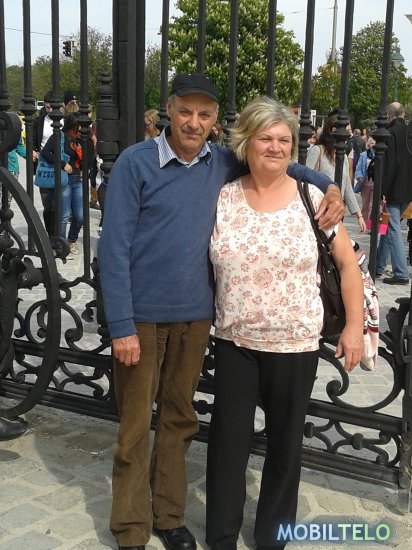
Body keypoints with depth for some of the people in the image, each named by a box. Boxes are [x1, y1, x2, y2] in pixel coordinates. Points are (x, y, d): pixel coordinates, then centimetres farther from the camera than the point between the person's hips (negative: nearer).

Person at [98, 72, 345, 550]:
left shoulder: (222, 163, 3)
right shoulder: (135, 163, -10)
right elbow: (113, 248, -12)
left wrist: (327, 186, 2)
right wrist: (121, 326, -16)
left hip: (195, 314, 4)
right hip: (142, 315, -4)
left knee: (179, 420, 16)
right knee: (135, 427, 6)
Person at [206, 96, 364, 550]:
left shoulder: (312, 198, -6)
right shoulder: (222, 198, -2)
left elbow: (348, 263, 0)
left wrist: (354, 326, -5)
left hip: (295, 345, -1)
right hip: (234, 341, 1)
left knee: (284, 444, 13)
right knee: (228, 440, 9)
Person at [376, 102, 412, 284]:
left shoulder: (390, 134, -14)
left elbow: (387, 166, -19)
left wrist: (382, 192, -16)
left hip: (393, 192, -7)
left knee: (393, 231, -4)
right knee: (388, 228, 18)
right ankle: (378, 266, 26)